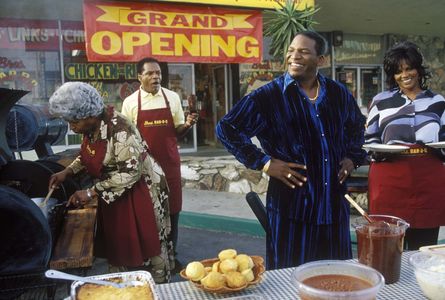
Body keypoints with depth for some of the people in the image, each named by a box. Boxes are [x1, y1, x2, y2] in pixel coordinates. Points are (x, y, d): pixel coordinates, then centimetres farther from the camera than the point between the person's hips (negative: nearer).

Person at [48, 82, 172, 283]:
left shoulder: (118, 129, -29)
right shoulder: (91, 128, -2)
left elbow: (130, 172, -30)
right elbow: (88, 156, 17)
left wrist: (92, 192, -28)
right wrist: (67, 172, 1)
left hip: (139, 192, -8)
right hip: (111, 193, 8)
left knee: (145, 243, 6)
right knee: (116, 243, 17)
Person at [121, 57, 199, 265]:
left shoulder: (173, 97, 4)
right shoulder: (130, 102, 0)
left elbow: (177, 131, 9)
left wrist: (187, 124, -12)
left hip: (169, 162, 2)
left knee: (172, 207, 7)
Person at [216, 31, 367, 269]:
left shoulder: (338, 94, 8)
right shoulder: (269, 95, -8)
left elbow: (357, 126, 28)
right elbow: (226, 128, -8)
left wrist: (352, 157, 13)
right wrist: (264, 162, -12)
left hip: (335, 203, 5)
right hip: (291, 204, -4)